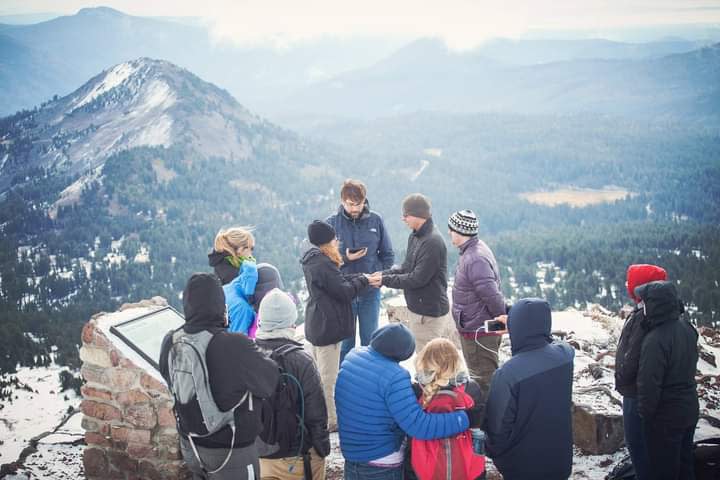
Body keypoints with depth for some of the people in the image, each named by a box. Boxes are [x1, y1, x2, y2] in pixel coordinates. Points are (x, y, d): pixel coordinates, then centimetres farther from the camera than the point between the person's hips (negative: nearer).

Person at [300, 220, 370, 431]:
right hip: (328, 326, -10)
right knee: (328, 376, 0)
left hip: (317, 324, 10)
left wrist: (359, 277, 1)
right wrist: (362, 280, -6)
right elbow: (344, 291, -21)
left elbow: (339, 281, 11)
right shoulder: (323, 264, -24)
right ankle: (329, 421, 9)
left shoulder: (312, 260, 7)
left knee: (318, 372, 20)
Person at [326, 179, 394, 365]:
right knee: (344, 342, 9)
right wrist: (344, 259, -17)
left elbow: (388, 255, 6)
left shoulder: (376, 220, -3)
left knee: (370, 341, 12)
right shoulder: (332, 223, -7)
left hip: (370, 292, 1)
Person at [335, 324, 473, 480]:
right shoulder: (394, 376, -26)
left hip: (350, 455, 6)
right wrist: (465, 418, -24)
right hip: (383, 466, -6)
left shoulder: (352, 357, -4)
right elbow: (418, 426, -28)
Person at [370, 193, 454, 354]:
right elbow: (406, 267, 14)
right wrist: (384, 273, -2)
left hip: (429, 315, -9)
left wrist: (385, 280, -14)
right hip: (418, 309, 9)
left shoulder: (433, 242, -22)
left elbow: (418, 279, -22)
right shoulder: (414, 237, 8)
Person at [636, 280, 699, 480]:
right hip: (689, 409, 8)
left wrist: (645, 411, -12)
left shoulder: (655, 340, -29)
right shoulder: (687, 328, -3)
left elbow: (649, 383, -24)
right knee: (684, 462, 22)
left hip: (665, 417, -8)